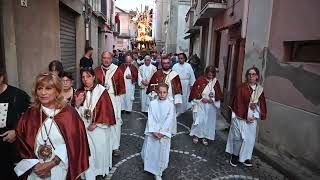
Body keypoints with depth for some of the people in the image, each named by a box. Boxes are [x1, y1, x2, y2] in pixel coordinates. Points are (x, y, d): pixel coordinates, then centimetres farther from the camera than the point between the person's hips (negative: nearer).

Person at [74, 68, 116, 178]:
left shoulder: (101, 91, -11)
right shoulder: (79, 92, 1)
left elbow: (106, 109, -12)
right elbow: (75, 112, 3)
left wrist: (96, 124, -13)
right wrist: (77, 104, -18)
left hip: (99, 128, -2)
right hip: (84, 127, 3)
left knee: (100, 150, 12)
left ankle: (101, 170, 36)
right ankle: (89, 174, 24)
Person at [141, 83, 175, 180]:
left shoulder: (170, 105, -7)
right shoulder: (152, 103, -2)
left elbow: (169, 120, -10)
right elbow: (150, 118, -5)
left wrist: (161, 133, -14)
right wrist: (154, 131, -14)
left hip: (164, 133, -2)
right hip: (152, 132, 2)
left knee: (161, 153, 4)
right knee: (148, 151, 10)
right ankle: (149, 166, 38)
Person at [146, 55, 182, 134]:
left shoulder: (175, 74, -1)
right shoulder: (156, 74, 1)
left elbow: (178, 88, -1)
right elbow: (152, 86, 6)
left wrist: (177, 100, -6)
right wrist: (154, 94, -6)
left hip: (170, 100, 0)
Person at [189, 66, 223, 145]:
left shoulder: (215, 82, -1)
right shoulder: (199, 80, -12)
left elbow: (218, 95, 4)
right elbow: (194, 93, -9)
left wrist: (213, 99, -13)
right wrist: (202, 99, -18)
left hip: (211, 106, 4)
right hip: (200, 105, -3)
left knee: (208, 121, 11)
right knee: (199, 120, -1)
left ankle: (205, 137, 28)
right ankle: (196, 135, 23)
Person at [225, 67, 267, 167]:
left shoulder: (260, 90, 5)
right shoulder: (242, 88, -9)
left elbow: (262, 104, 9)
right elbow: (238, 103, -11)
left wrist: (256, 116, -3)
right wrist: (245, 116, -13)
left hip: (252, 118, 5)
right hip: (240, 117, -4)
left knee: (250, 138, 10)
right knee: (238, 137, 0)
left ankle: (245, 158, 24)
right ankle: (234, 156, 17)